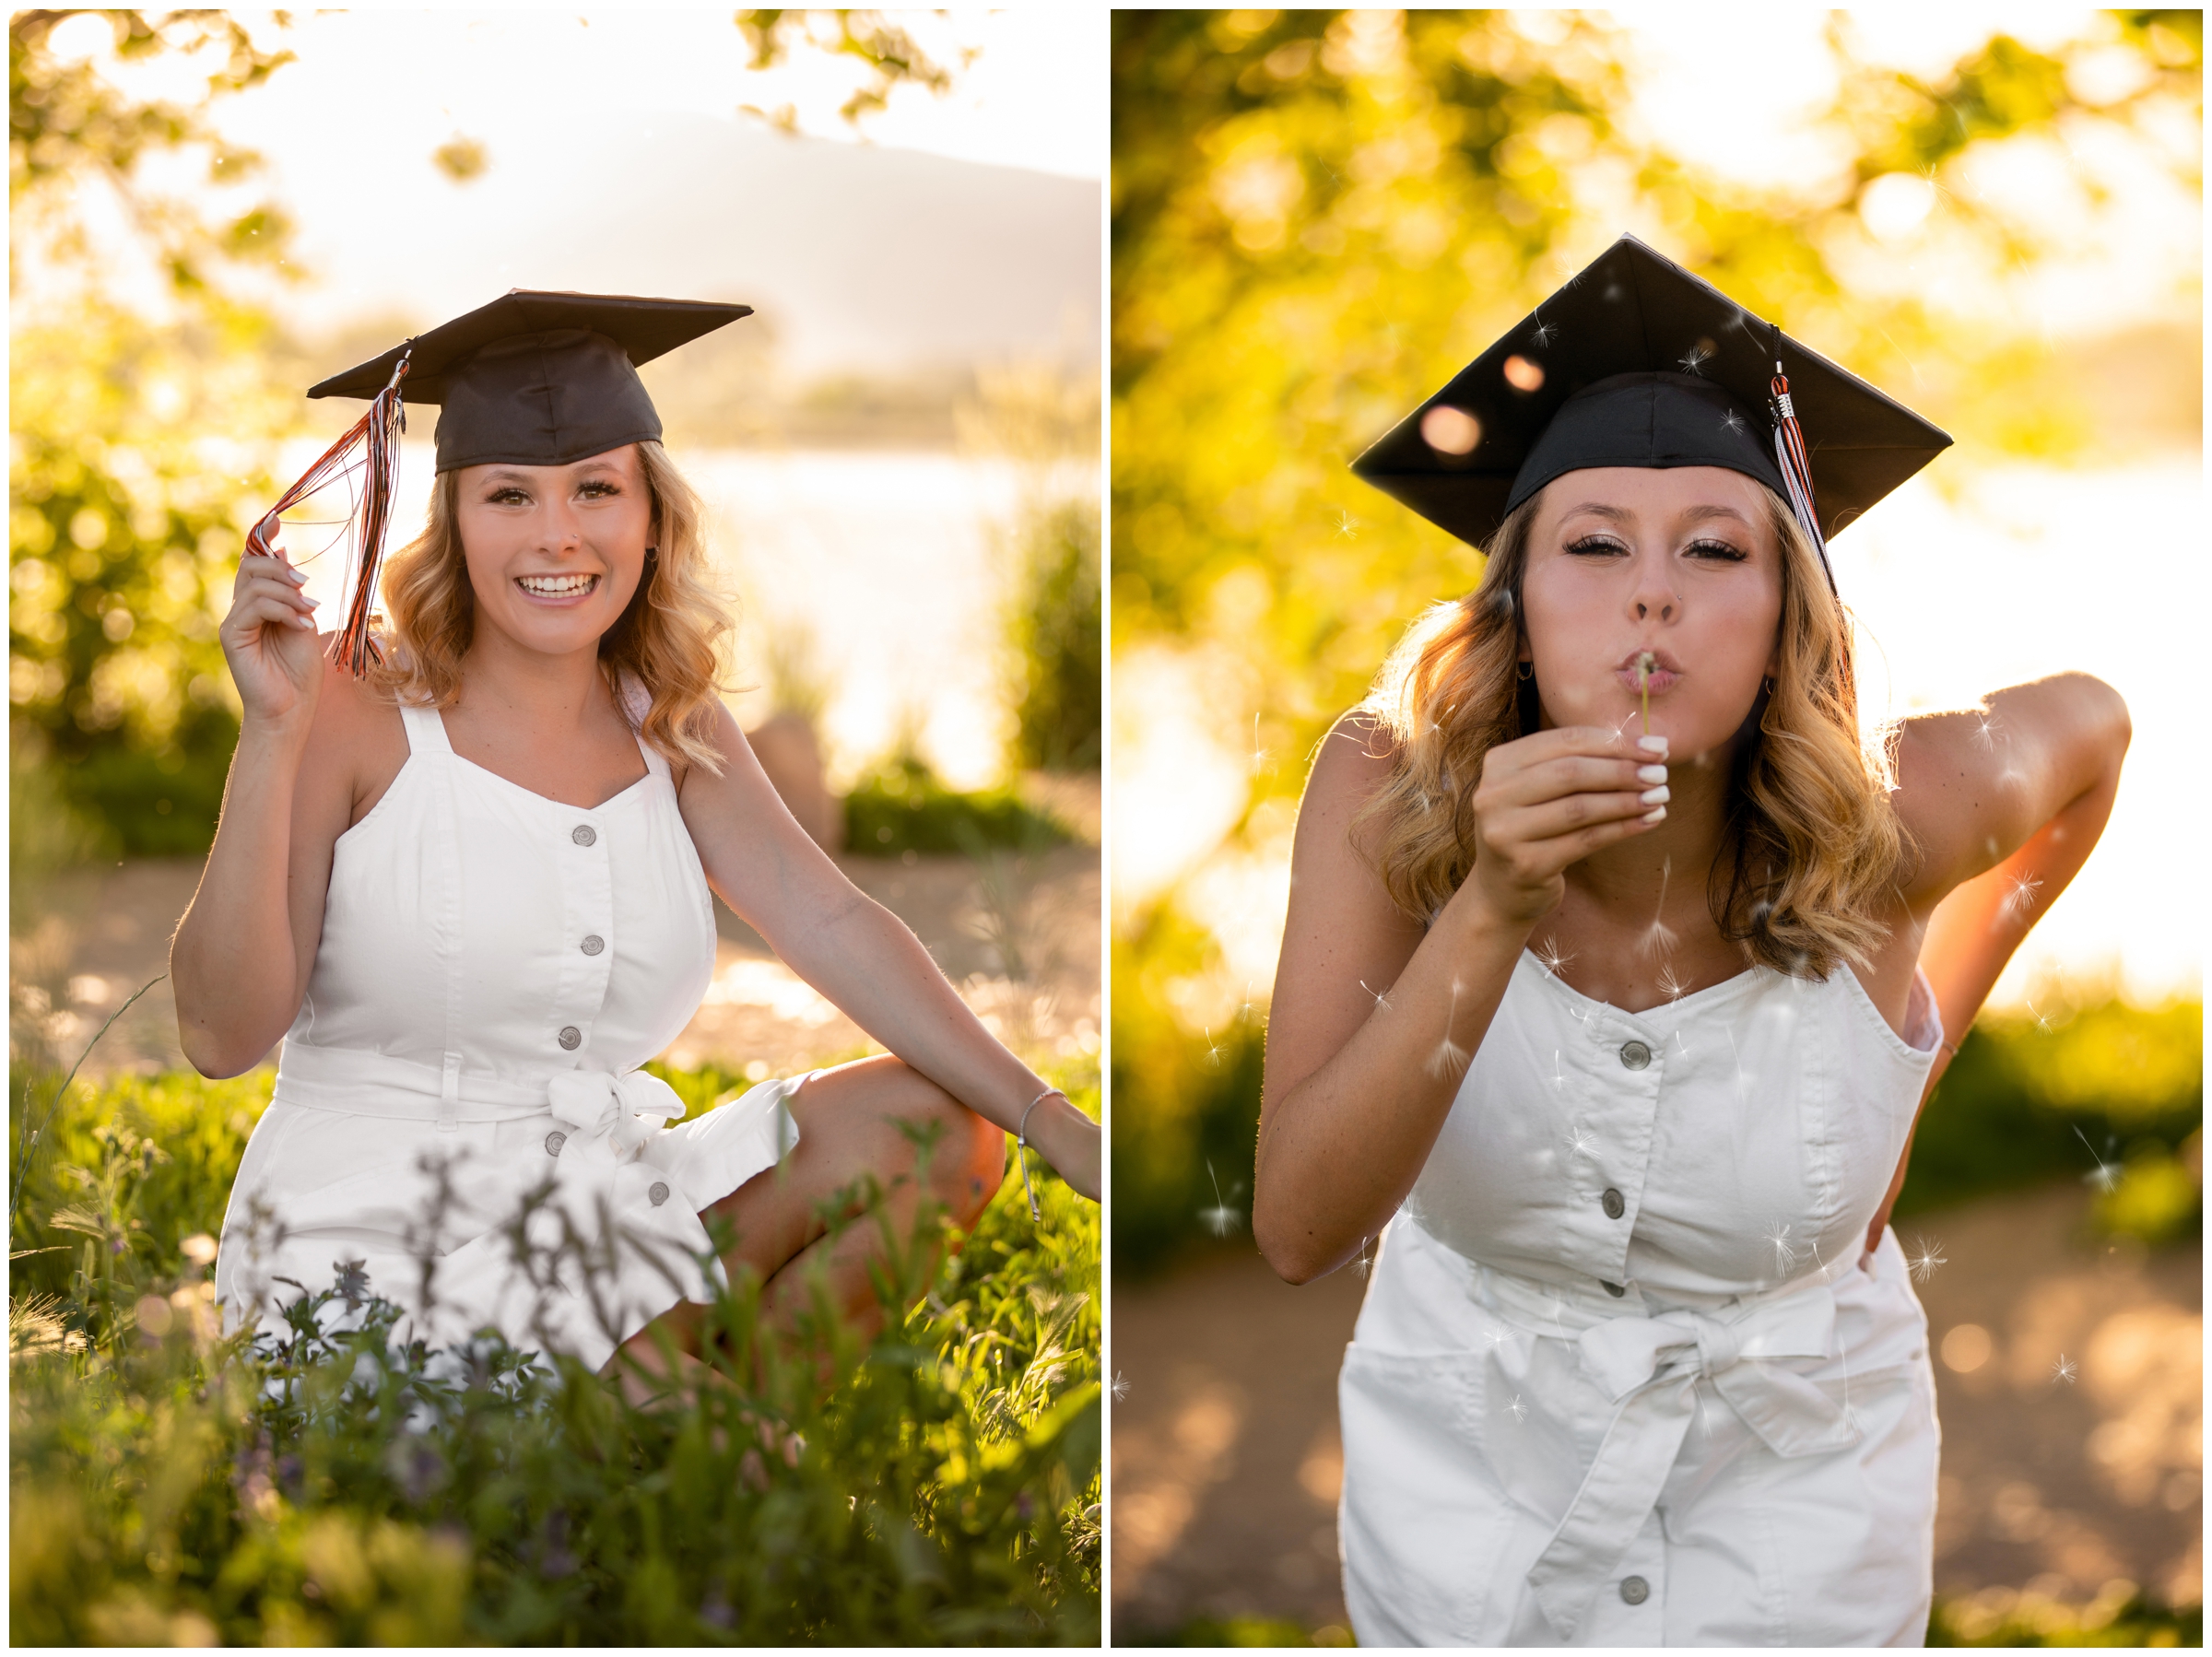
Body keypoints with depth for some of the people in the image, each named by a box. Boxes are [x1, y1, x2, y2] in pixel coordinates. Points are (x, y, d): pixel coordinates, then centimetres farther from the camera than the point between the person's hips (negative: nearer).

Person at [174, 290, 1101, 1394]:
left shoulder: (672, 727, 9)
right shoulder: (360, 712, -7)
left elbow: (831, 926, -2)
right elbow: (223, 1036, -12)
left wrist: (1051, 1122, -14)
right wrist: (272, 734, -21)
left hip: (606, 1209, 6)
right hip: (372, 1237, -6)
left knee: (937, 1123, -8)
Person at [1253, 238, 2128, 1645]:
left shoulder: (1882, 825, -22)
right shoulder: (1386, 795, -22)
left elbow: (2090, 726, 1)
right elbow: (1300, 1230, -29)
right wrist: (1492, 910, -40)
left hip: (1787, 1467, 0)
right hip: (1471, 1451, 1)